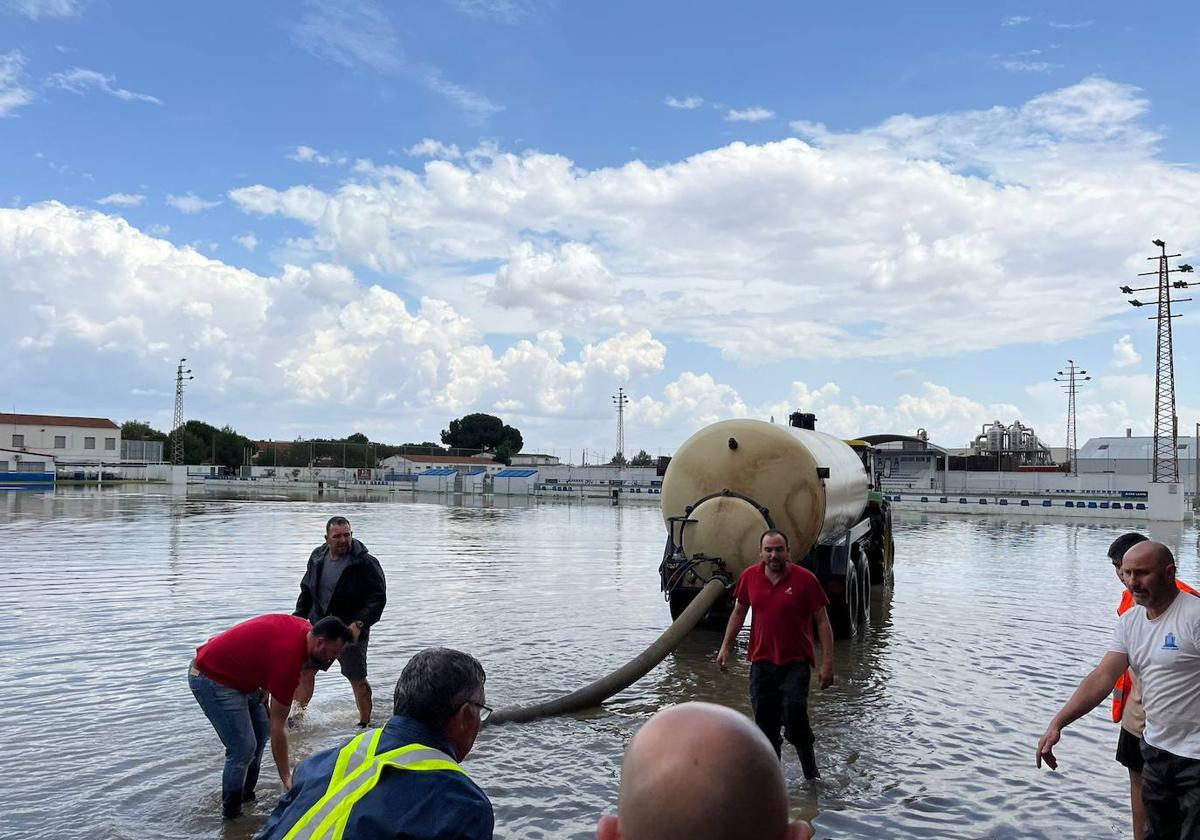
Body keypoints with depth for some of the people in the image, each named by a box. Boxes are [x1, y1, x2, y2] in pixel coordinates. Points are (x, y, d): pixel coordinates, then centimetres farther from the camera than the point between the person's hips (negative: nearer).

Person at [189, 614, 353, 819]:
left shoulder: (304, 628, -6)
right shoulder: (289, 658, -30)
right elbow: (278, 727, -22)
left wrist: (263, 692, 8)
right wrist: (287, 778, -16)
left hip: (237, 672, 10)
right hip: (210, 679, -10)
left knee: (262, 731, 12)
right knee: (243, 748, -10)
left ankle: (246, 795, 23)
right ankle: (231, 813, 6)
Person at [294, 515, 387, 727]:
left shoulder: (365, 563, -15)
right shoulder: (317, 557, 3)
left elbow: (378, 598, -18)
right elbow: (306, 591, 16)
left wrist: (359, 624, -28)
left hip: (351, 630, -5)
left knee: (358, 680, 2)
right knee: (304, 669, 9)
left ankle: (365, 724, 17)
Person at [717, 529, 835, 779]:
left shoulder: (805, 579, -8)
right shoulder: (749, 577, 2)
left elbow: (822, 621, -4)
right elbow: (739, 612, 16)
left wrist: (827, 662, -9)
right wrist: (725, 647, 10)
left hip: (796, 662, -4)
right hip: (761, 662, 4)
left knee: (794, 712, -18)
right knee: (765, 721, 7)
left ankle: (810, 768, 7)